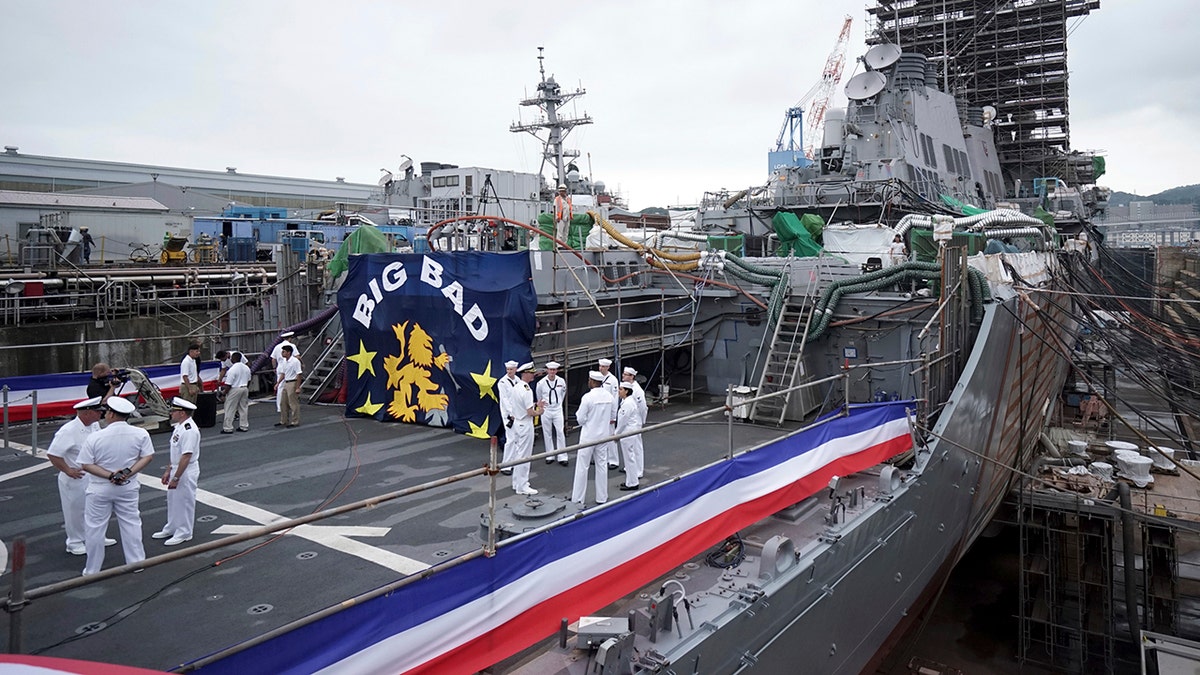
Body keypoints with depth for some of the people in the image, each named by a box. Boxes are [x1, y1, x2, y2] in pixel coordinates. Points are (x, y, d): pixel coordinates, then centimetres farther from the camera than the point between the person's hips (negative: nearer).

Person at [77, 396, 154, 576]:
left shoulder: (95, 437, -17)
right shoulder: (141, 434, -11)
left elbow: (86, 465, -14)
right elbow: (148, 457, -7)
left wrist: (110, 475, -16)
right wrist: (129, 472, -13)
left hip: (100, 490, -2)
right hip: (128, 488, 2)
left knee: (94, 529, 11)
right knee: (131, 525, 14)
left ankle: (92, 570, 20)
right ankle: (136, 563, 22)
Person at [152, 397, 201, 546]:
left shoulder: (189, 430, -25)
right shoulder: (180, 426, 8)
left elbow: (186, 457, -26)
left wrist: (176, 478, -23)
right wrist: (168, 471, 18)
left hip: (187, 472, -10)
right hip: (177, 469, 10)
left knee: (184, 502, 3)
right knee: (172, 499, 22)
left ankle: (184, 534, 17)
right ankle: (171, 529, 39)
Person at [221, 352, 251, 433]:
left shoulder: (232, 370, -19)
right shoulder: (246, 368, 5)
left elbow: (228, 384, -18)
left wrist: (224, 393, -9)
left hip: (235, 390, -7)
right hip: (245, 388, 7)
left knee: (230, 410, 1)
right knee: (243, 408, 14)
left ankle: (228, 428, 3)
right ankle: (244, 426, 17)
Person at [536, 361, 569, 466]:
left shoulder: (561, 381, -5)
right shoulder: (541, 383, -10)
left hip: (557, 410, 0)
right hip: (546, 410, 0)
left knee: (560, 433, -3)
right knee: (547, 434, 7)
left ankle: (562, 457, 2)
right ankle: (550, 456, 18)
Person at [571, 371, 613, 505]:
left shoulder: (588, 397, -19)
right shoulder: (609, 396, -1)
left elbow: (580, 419, -15)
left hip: (588, 436, -5)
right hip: (603, 435, 5)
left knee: (582, 467, 4)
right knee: (602, 465, 13)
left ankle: (577, 498, 9)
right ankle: (602, 497, 20)